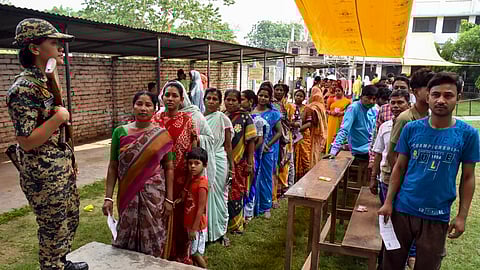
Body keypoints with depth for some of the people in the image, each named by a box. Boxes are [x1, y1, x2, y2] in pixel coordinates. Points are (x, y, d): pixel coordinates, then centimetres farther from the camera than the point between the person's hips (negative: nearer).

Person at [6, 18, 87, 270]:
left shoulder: (46, 81, 7)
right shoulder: (24, 88, -21)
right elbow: (26, 142, -24)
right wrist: (58, 118, -21)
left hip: (63, 168, 9)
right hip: (44, 175, -9)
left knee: (69, 221, 23)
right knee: (53, 230, 7)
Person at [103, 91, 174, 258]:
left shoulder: (162, 135, -3)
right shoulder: (120, 132, 0)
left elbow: (169, 168, -1)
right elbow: (113, 167, 2)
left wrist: (169, 199, -4)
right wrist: (108, 197, -3)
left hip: (154, 195, -1)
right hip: (128, 195, 1)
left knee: (153, 238, 9)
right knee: (127, 236, 13)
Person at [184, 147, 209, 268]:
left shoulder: (202, 184, -23)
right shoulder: (193, 180, 3)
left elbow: (200, 209, -22)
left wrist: (194, 228, -19)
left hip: (197, 225, -8)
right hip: (190, 223, 8)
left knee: (195, 253, 5)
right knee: (194, 252, 19)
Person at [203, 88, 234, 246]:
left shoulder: (223, 119, -4)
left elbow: (228, 145, -1)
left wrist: (231, 165, -3)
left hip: (218, 160, -2)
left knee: (218, 195, 8)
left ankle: (220, 231, 24)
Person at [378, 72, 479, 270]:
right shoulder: (411, 129, -5)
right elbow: (399, 167, 1)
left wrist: (462, 216, -4)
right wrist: (388, 202, -3)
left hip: (437, 216, -1)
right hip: (403, 209, 1)